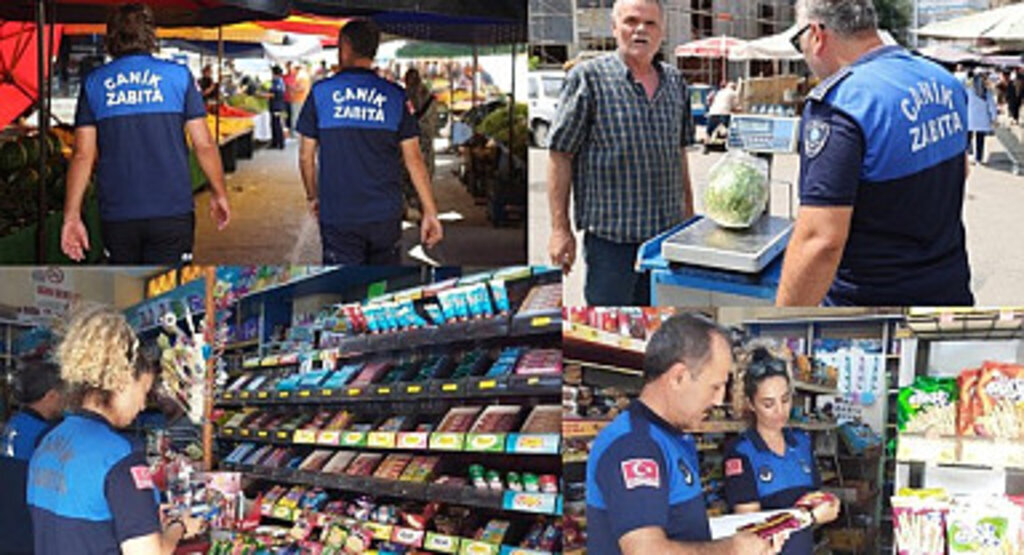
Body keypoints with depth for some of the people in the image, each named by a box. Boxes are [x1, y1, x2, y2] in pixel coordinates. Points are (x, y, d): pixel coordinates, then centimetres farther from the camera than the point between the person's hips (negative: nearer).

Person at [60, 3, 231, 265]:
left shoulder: (94, 83, 5)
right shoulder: (178, 75, 0)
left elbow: (83, 155, 0)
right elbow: (204, 145, -2)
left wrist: (71, 216, 2)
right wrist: (219, 194, 11)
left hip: (116, 216, 2)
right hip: (171, 213, -2)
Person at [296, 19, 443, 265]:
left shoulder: (321, 93, -1)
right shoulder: (395, 96, 2)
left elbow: (306, 156, 2)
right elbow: (414, 159, 0)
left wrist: (313, 197, 19)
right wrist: (430, 211, 4)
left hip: (338, 218, -1)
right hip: (385, 216, 2)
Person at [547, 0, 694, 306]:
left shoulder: (675, 81, 11)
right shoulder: (588, 77, -7)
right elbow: (561, 155, -8)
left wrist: (689, 212, 21)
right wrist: (560, 229, -11)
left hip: (667, 230, 5)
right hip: (611, 233, -5)